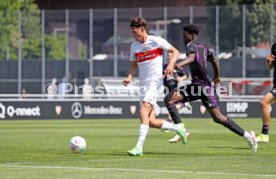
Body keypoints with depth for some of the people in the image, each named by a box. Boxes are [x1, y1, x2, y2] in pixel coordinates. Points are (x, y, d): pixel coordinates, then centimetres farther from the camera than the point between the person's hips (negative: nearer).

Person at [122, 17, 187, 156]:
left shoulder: (156, 41, -6)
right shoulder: (134, 46, 10)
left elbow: (175, 51, 1)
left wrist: (171, 64, -17)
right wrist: (129, 77, 2)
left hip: (155, 82, -7)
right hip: (143, 84, 7)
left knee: (143, 110, -26)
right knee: (151, 122, 1)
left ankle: (139, 147, -32)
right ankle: (178, 128, 26)